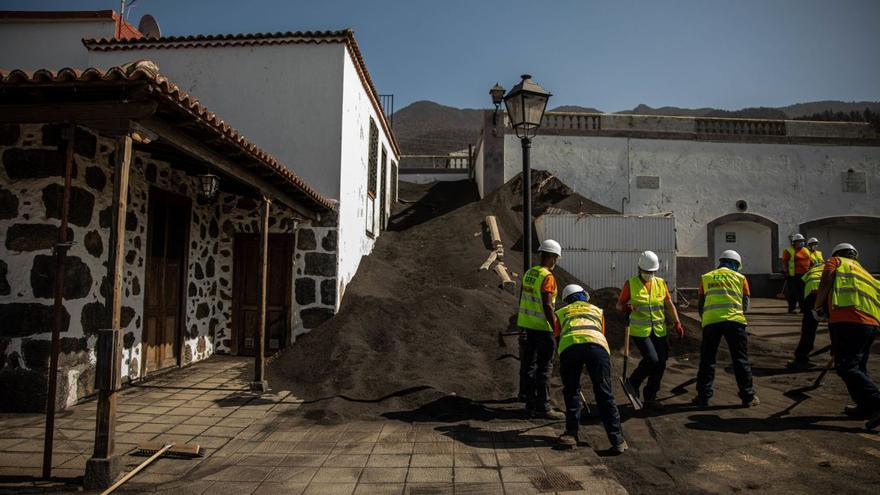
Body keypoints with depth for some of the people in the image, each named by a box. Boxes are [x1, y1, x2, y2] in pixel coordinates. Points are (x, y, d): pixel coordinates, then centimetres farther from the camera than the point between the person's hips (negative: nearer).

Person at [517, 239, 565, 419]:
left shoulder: (529, 273, 9)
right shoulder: (547, 277, -16)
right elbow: (547, 306, -21)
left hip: (528, 324, 8)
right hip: (542, 326, -8)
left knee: (530, 364, 13)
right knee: (545, 367, -2)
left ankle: (531, 404, 20)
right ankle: (543, 408, 3)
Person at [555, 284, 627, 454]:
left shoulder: (561, 313, 36)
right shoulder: (597, 310, 39)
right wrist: (591, 366, 52)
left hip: (569, 345, 0)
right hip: (596, 343, 0)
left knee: (571, 391, 17)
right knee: (604, 394, 5)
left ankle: (572, 433, 20)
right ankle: (617, 440, 5)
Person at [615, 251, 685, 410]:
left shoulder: (661, 283, 6)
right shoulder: (630, 284, -5)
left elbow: (669, 304, 10)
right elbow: (619, 304, -1)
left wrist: (677, 322, 0)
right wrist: (625, 307, -24)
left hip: (659, 331, 5)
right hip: (639, 330, -5)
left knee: (661, 363, 3)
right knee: (652, 359, -17)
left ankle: (650, 397, 19)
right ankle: (633, 382, 12)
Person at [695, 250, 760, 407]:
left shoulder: (706, 278, 18)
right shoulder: (740, 278, 14)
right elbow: (745, 306, 14)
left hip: (710, 321, 1)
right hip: (734, 321, -1)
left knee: (707, 360, 9)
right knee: (740, 360, 9)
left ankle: (703, 397, 10)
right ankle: (748, 397, 14)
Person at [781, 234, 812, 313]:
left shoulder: (806, 250, 17)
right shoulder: (788, 251, -2)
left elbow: (809, 261, 22)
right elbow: (784, 262, -5)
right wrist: (785, 272, -10)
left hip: (804, 275, 6)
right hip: (794, 275, -6)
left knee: (803, 292, 8)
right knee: (793, 293, -4)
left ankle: (803, 308, 15)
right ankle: (791, 308, 2)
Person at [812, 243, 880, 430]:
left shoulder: (836, 261, 14)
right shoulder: (863, 271, 32)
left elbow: (826, 281, -4)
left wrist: (817, 307, 5)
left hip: (847, 320, -8)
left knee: (846, 367, -11)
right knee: (858, 367, 19)